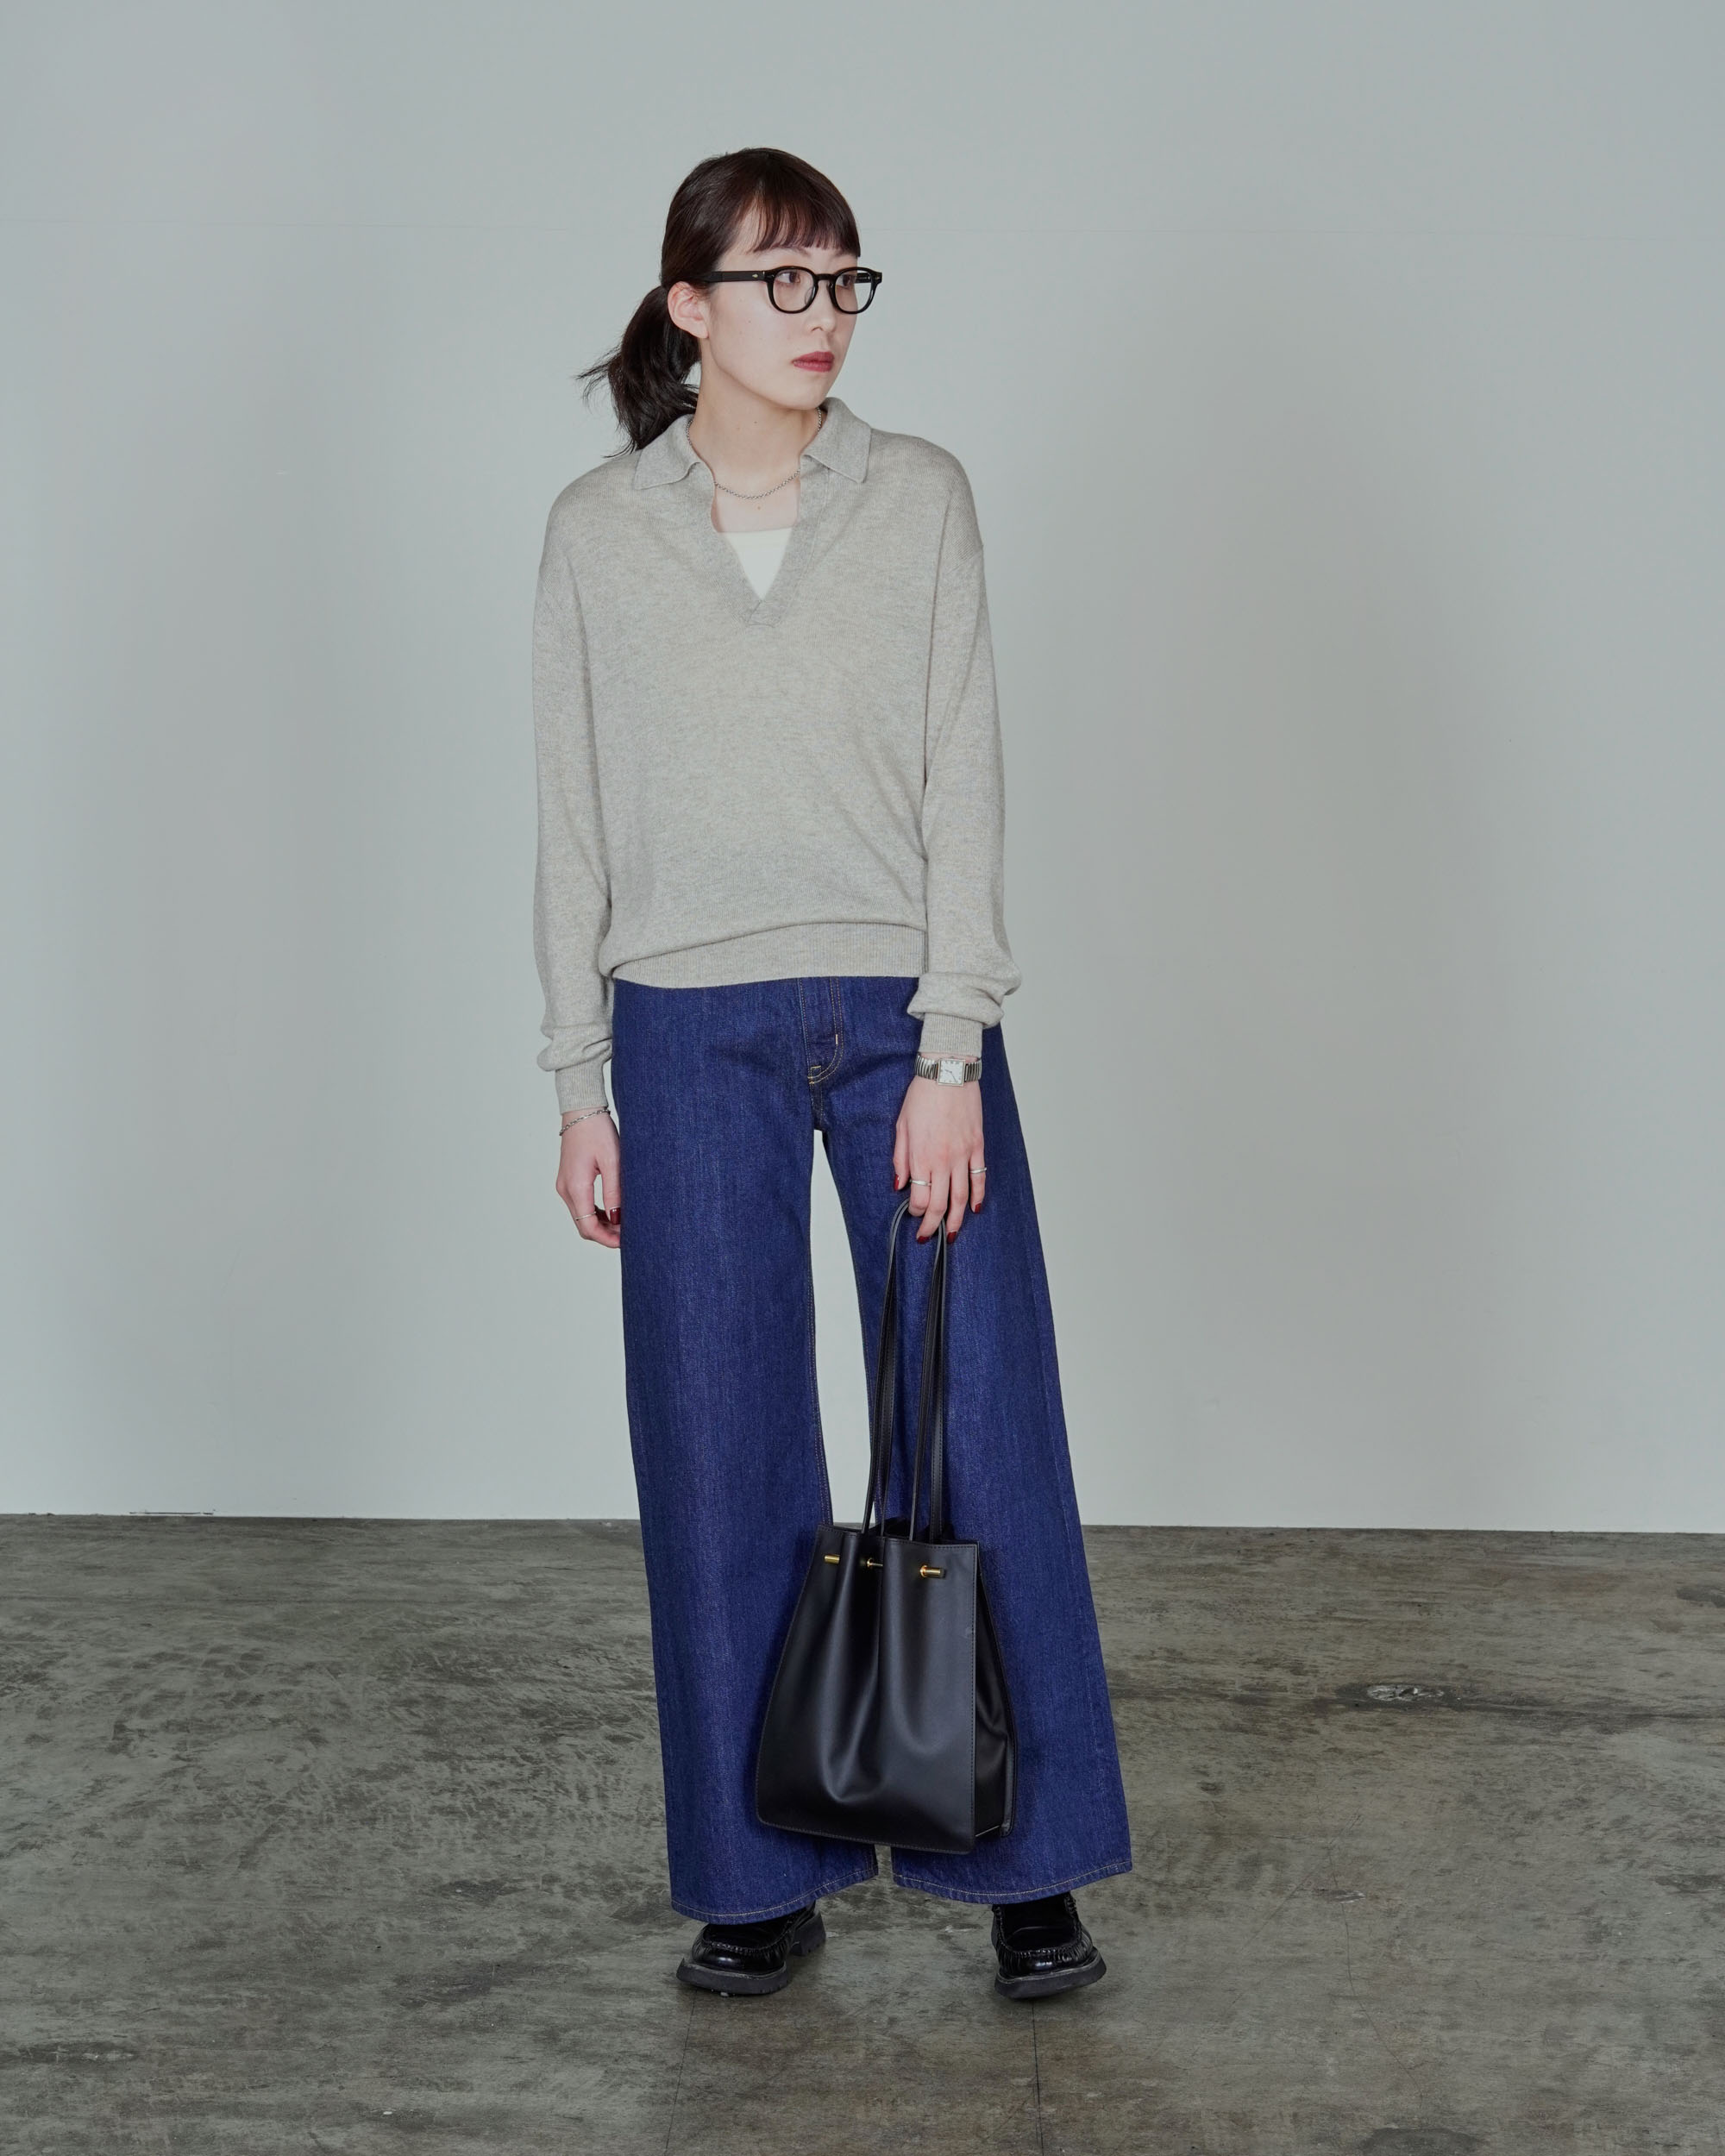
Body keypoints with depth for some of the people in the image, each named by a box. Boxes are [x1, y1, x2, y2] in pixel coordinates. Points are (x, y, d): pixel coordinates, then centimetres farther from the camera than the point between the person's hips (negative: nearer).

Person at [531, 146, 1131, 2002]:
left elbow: (961, 783, -3)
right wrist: (582, 1083, 3)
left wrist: (949, 1056, -10)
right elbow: (576, 821, 6)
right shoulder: (598, 531, 4)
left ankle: (1027, 1868, 15)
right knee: (719, 1460, 5)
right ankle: (760, 1877, 19)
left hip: (904, 1017, 0)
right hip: (692, 1033, 1)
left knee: (984, 1435, 1)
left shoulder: (919, 500, 2)